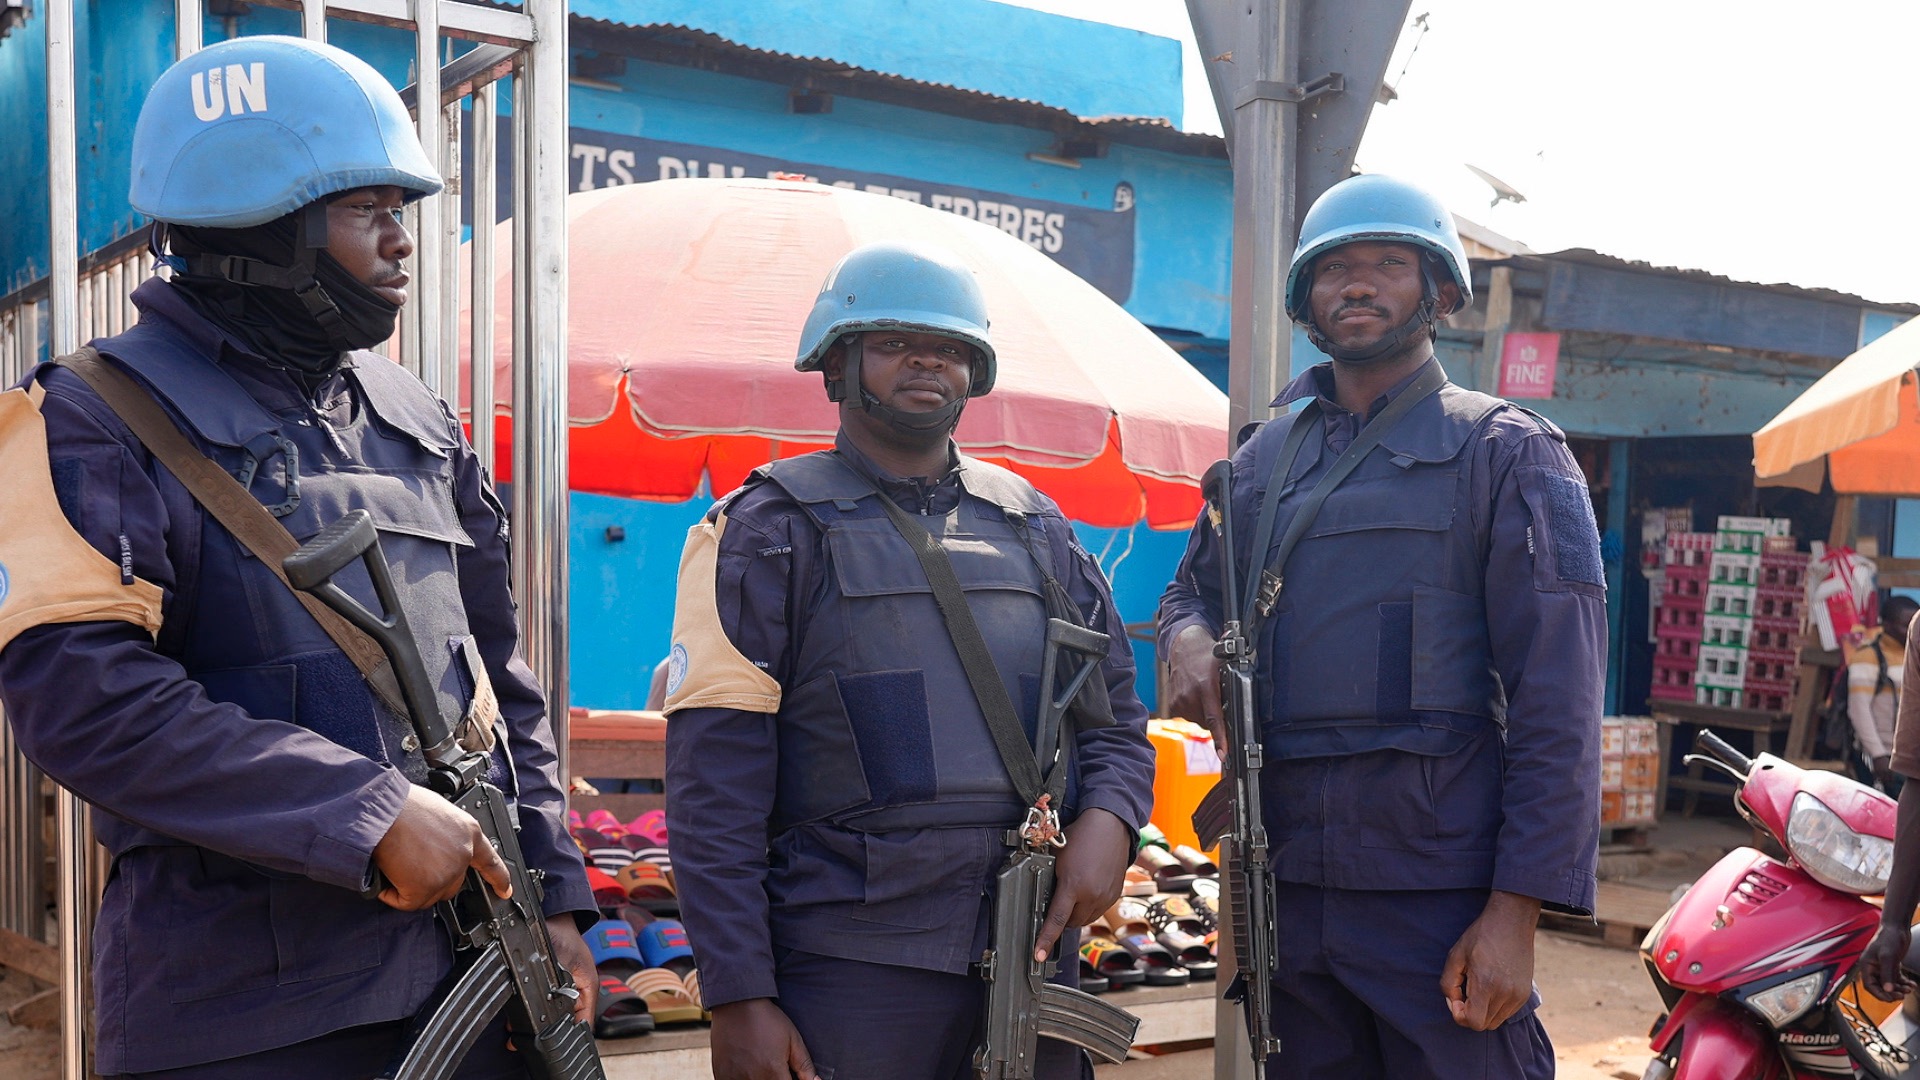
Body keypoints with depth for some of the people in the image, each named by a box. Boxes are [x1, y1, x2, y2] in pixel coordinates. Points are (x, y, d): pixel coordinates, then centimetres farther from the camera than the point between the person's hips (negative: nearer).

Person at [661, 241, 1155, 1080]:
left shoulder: (1034, 527, 14)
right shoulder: (772, 530, 1)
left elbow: (1116, 718, 17)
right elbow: (714, 783, -5)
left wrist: (1108, 818, -6)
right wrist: (738, 995, -11)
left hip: (1034, 950, 4)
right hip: (850, 969, -4)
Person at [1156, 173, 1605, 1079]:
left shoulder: (1506, 451, -2)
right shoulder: (1262, 459, 14)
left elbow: (1557, 705, -8)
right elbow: (1191, 587, 25)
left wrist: (1516, 910, -16)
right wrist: (1188, 639, -2)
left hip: (1441, 901, -5)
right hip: (1283, 891, 5)